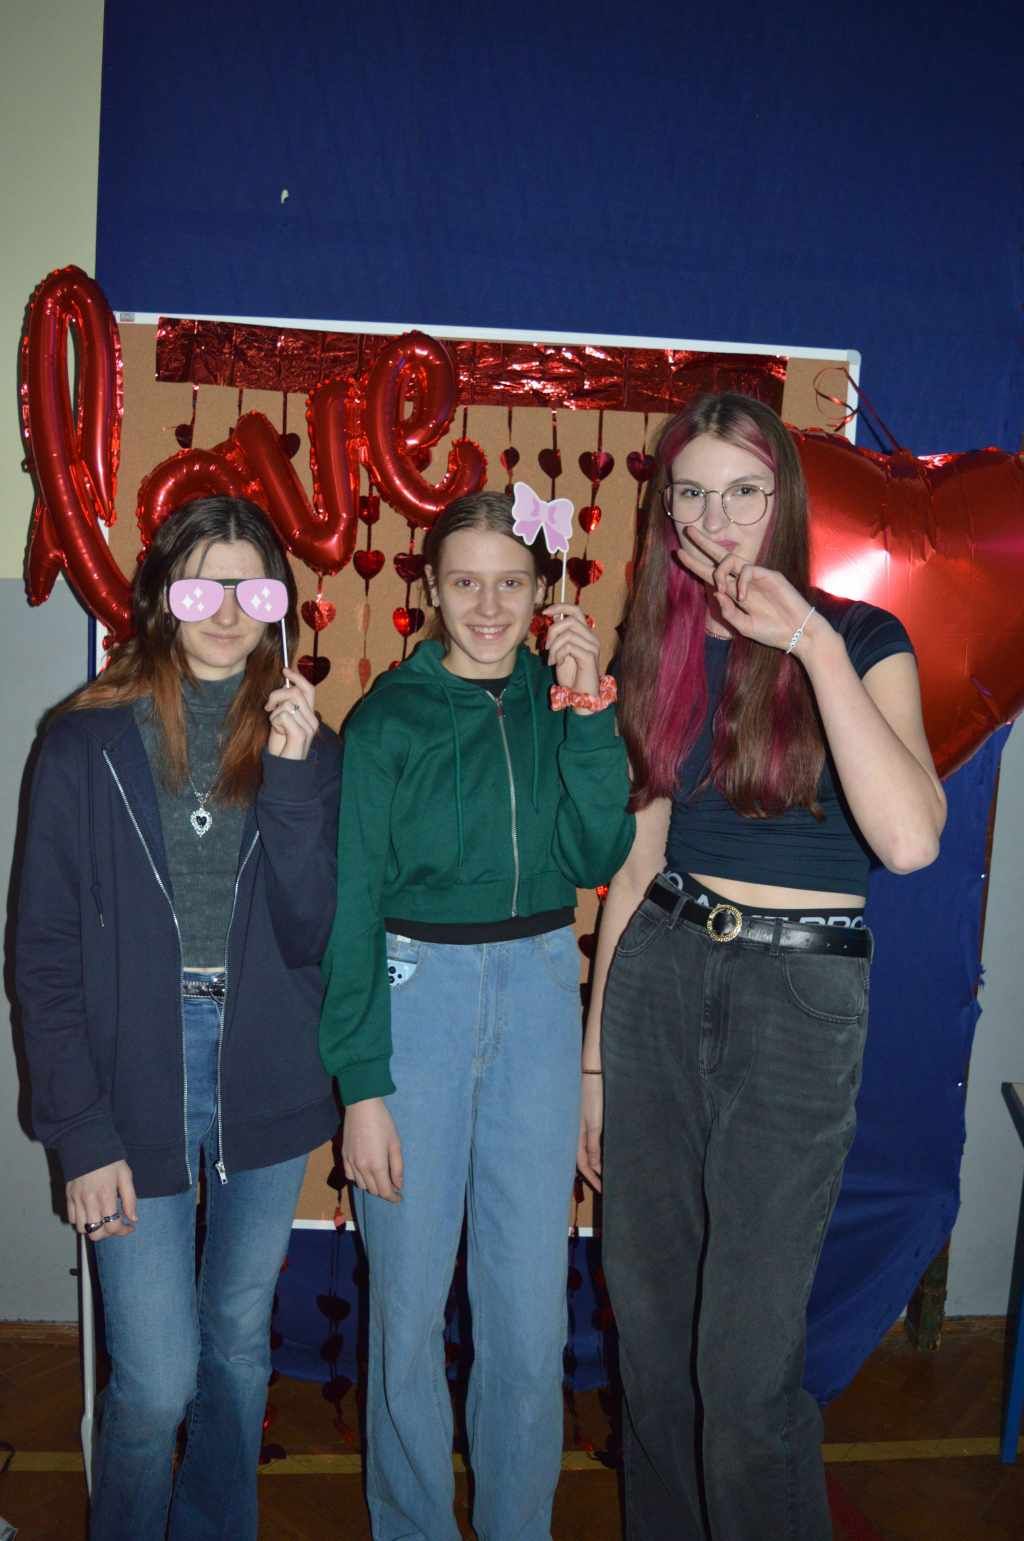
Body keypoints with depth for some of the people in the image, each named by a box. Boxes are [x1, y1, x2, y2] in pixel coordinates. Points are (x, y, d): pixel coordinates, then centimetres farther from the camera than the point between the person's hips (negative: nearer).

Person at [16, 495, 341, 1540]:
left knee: (239, 1347, 17)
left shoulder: (302, 740, 3)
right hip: (135, 1087, -2)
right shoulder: (87, 742, -4)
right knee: (156, 1382, 2)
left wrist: (291, 775, -16)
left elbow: (310, 935, -6)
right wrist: (83, 1134, -9)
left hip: (264, 1085, 3)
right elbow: (45, 955, -4)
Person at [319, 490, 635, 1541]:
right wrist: (362, 1086, -9)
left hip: (539, 994, 3)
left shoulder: (560, 700, 5)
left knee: (531, 1306, 11)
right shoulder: (389, 715, -5)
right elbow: (353, 902, -6)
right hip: (416, 993, -2)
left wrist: (588, 711, -14)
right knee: (408, 1301, 8)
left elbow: (594, 858, -6)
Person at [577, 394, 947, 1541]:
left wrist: (815, 646, -21)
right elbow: (639, 859, 10)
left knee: (744, 1359, -2)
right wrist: (595, 1050, 11)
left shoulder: (860, 639, -5)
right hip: (658, 973, 4)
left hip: (800, 989, -4)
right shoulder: (659, 651, 7)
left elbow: (908, 839, -23)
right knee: (650, 1317, 15)